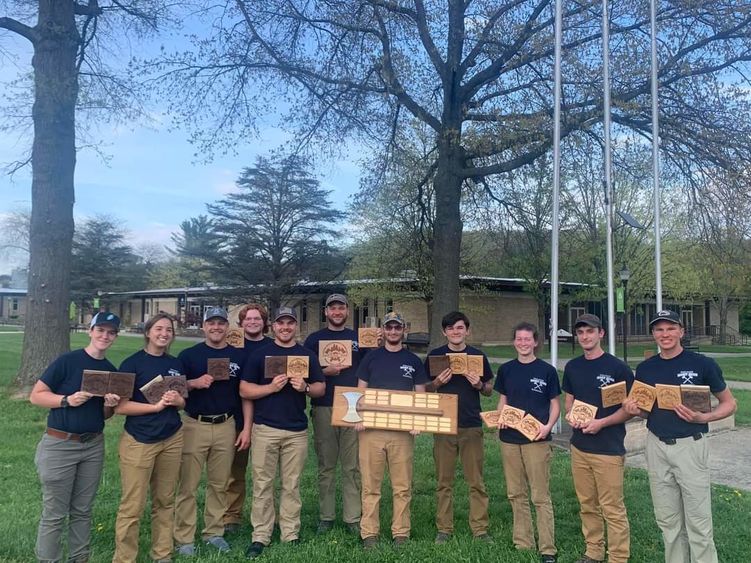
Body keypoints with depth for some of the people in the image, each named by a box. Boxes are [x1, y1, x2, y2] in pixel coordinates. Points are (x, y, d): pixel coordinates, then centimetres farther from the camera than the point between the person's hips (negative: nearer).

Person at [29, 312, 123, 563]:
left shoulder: (111, 371, 7)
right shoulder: (67, 361, -10)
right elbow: (35, 396, -10)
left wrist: (109, 405, -7)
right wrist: (67, 400, -23)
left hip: (94, 445, 5)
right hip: (60, 445, -5)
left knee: (82, 511, 15)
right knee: (54, 513, 4)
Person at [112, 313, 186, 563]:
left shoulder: (176, 364, 9)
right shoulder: (132, 363, -7)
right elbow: (120, 406, -12)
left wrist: (177, 400, -5)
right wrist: (156, 406, -20)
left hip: (172, 439, 5)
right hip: (139, 440, -5)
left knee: (165, 501, 11)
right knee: (132, 506, -2)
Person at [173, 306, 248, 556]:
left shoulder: (239, 356, 6)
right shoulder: (189, 355, 1)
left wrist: (246, 428, 2)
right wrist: (195, 382, -18)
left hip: (226, 426, 2)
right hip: (194, 426, -2)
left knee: (219, 484, 10)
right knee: (188, 485, 1)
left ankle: (214, 532, 23)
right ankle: (184, 538, 11)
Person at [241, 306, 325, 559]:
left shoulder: (307, 355, 9)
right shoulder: (260, 354, 4)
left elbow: (321, 388, 10)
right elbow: (245, 389, 0)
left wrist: (305, 387, -11)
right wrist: (271, 387, -15)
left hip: (297, 430, 2)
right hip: (265, 428, -1)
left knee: (292, 485, 8)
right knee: (263, 484, 3)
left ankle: (291, 534, 18)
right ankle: (260, 536, 12)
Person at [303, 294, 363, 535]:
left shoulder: (358, 338, 13)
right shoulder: (314, 339, 8)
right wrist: (325, 372, -11)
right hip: (323, 409, -1)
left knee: (353, 467, 2)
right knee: (326, 467, 6)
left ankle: (353, 518, 10)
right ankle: (326, 517, 16)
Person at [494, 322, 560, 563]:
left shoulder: (547, 370, -2)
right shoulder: (506, 369, 6)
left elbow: (555, 404, 2)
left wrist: (548, 426, -15)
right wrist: (499, 419, -6)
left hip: (536, 439, -4)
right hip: (509, 438, 4)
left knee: (541, 496, -1)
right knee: (516, 494, 12)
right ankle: (522, 543, 24)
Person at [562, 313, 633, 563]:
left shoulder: (617, 367, -9)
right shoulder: (572, 367, 7)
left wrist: (602, 422, -18)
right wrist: (570, 414, -5)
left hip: (609, 449, -5)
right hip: (579, 446, 5)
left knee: (612, 509, 0)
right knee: (587, 505, 15)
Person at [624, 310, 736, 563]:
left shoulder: (702, 364, -7)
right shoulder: (645, 368, 6)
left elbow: (729, 403, 0)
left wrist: (702, 417, -18)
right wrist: (636, 410, -6)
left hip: (690, 445, -4)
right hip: (657, 446, 4)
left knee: (698, 521, 1)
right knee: (667, 520, 14)